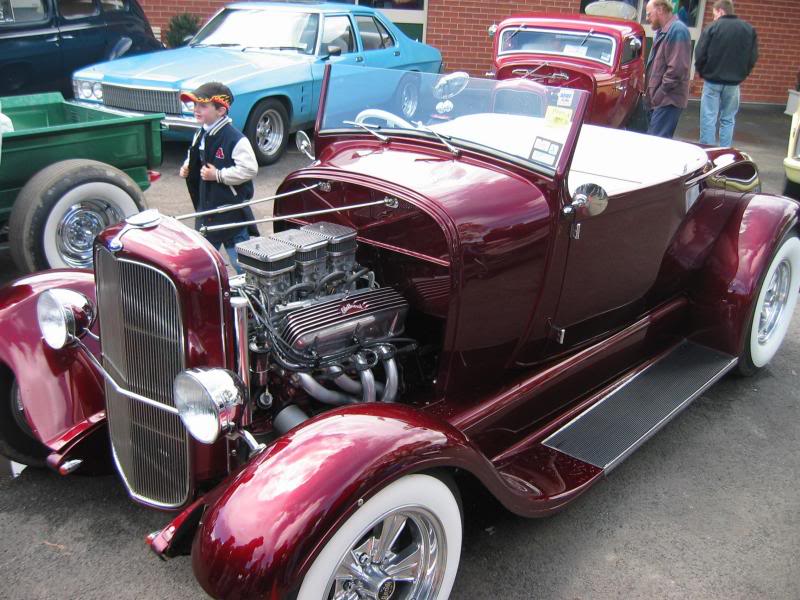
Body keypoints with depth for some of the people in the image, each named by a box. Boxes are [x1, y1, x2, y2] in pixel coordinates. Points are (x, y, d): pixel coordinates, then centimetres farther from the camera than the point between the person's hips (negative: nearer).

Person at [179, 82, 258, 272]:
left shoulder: (235, 139, -20)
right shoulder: (200, 135, 6)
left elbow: (249, 169, -27)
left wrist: (218, 175, -24)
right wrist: (187, 167, 4)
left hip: (232, 211, -8)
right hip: (206, 209, 8)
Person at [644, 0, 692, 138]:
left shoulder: (678, 30, -13)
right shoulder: (663, 32, 18)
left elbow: (677, 69, -21)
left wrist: (660, 94, -17)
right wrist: (653, 94, 15)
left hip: (668, 100, -10)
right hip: (660, 99, 10)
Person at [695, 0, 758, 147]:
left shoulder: (712, 27, -7)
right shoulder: (749, 30, 3)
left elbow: (700, 55, -8)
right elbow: (753, 58, 3)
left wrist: (702, 73, 8)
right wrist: (741, 75, 15)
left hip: (712, 81, -3)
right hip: (734, 83, 3)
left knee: (708, 119, 1)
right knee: (728, 120, 10)